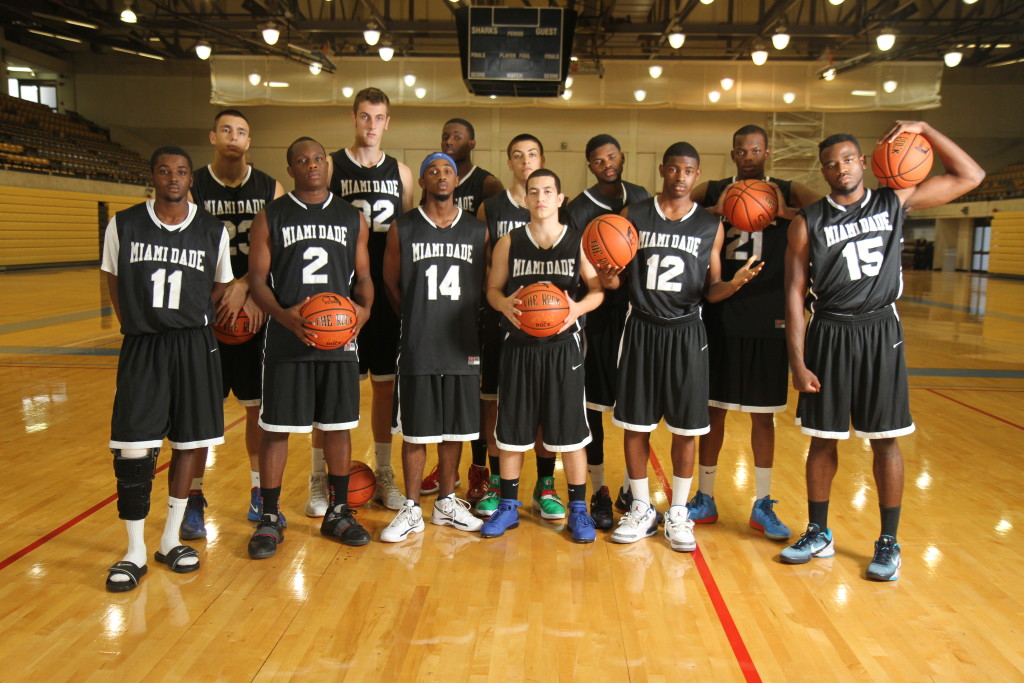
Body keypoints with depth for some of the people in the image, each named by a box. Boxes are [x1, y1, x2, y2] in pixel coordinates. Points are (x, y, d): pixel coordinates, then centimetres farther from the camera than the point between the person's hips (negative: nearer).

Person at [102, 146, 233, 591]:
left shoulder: (214, 232, 0)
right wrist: (139, 326, 4)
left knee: (187, 444, 8)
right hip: (140, 348, -1)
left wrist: (188, 325, 4)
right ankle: (134, 553, 12)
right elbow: (114, 283, 10)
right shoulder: (123, 226, 0)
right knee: (132, 451, -4)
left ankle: (170, 541, 25)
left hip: (194, 348, 1)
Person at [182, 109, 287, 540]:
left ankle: (259, 493, 21)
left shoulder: (270, 189, 4)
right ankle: (193, 498, 16)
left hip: (258, 312, 2)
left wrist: (246, 289, -14)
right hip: (207, 313, -1)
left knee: (259, 405, 8)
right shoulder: (193, 189, -1)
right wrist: (233, 294, -14)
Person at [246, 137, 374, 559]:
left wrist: (364, 307, -10)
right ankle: (269, 519, 16)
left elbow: (363, 276, 12)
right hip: (286, 341, -2)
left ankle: (338, 512, 24)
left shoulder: (353, 218, 11)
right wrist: (283, 314, -19)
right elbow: (257, 278, 0)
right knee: (275, 428, 2)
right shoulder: (270, 217, 4)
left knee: (339, 426, 9)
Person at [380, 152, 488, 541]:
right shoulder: (403, 229, 2)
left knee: (454, 430, 11)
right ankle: (411, 510, 16)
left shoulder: (478, 231, 7)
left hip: (462, 347, 2)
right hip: (417, 349, -2)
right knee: (415, 432, 3)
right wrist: (420, 319, 4)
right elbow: (391, 283, 7)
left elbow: (485, 287, 11)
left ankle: (446, 504, 26)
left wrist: (462, 320, 2)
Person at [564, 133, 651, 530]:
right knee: (593, 404, 3)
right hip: (599, 316, -3)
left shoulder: (642, 198, 9)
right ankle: (599, 492, 16)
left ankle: (632, 489, 24)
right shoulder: (579, 210, -3)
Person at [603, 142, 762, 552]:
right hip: (641, 329, 0)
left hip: (685, 333, 0)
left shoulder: (711, 227, 4)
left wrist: (734, 284, -15)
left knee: (685, 429, 4)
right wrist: (609, 278, -17)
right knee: (635, 424, 5)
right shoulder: (633, 216, 3)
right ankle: (641, 510, 22)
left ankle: (678, 513, 21)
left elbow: (710, 290, 6)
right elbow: (615, 278, 6)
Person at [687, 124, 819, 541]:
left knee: (763, 413, 8)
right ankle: (704, 499, 22)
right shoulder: (711, 192, 6)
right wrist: (715, 211, -21)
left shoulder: (788, 193, 4)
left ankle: (763, 505, 22)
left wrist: (783, 211, -25)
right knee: (713, 408, 8)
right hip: (719, 314, 0)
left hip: (768, 318, 0)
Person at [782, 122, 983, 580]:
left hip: (880, 333, 0)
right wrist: (798, 362, -8)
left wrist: (923, 129, -3)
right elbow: (795, 293, -3)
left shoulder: (894, 202, 4)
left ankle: (889, 543, 18)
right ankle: (818, 534, 23)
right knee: (823, 438, 7)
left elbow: (970, 177, 5)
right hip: (829, 334, 0)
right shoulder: (808, 223, -1)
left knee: (884, 439, 5)